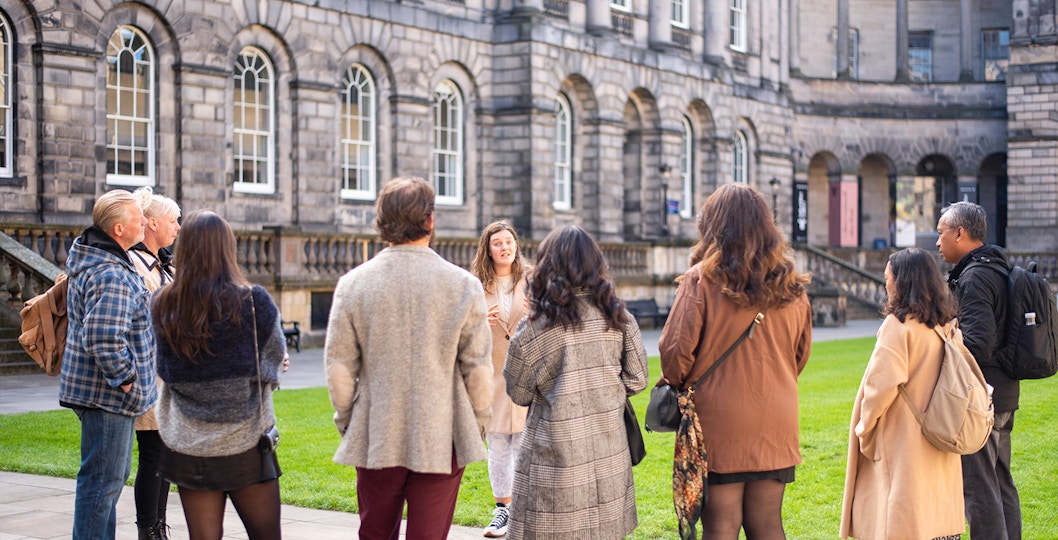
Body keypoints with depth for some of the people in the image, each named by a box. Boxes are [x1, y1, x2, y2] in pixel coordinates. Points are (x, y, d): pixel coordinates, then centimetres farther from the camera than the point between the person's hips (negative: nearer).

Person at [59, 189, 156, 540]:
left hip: (104, 392, 11)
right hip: (108, 394, -11)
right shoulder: (112, 275, -24)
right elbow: (104, 337, -34)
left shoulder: (89, 259, 11)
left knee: (112, 476, 21)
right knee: (103, 480, -4)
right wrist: (123, 375, -20)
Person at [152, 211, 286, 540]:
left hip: (187, 448, 3)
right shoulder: (253, 302, -13)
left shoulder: (163, 305, -3)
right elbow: (275, 360, -2)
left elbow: (166, 370, 8)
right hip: (245, 445, -3)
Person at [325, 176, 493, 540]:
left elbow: (338, 367, 0)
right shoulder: (464, 285, -6)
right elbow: (478, 370, -3)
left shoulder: (353, 284, -3)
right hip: (441, 441, -1)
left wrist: (345, 422, 14)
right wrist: (479, 426, 10)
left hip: (374, 440, 2)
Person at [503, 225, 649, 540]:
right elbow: (637, 380, 6)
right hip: (610, 457, 4)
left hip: (557, 460, -4)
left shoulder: (534, 329, -10)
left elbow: (518, 394, 0)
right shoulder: (617, 318, 0)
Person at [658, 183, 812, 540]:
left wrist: (676, 385, 7)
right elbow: (800, 354, 13)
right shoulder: (790, 286, 4)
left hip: (719, 421, -4)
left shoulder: (702, 279, -11)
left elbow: (676, 351, -12)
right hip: (776, 422, 4)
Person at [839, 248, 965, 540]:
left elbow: (883, 384, -20)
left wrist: (864, 428, -6)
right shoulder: (946, 325, 8)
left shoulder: (899, 324, -14)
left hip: (903, 444, -7)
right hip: (939, 447, 7)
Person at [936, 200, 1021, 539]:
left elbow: (977, 343, -24)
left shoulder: (975, 277, -17)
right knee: (1001, 482, 17)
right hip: (1003, 395, 10)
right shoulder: (999, 270, 14)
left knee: (978, 486, -6)